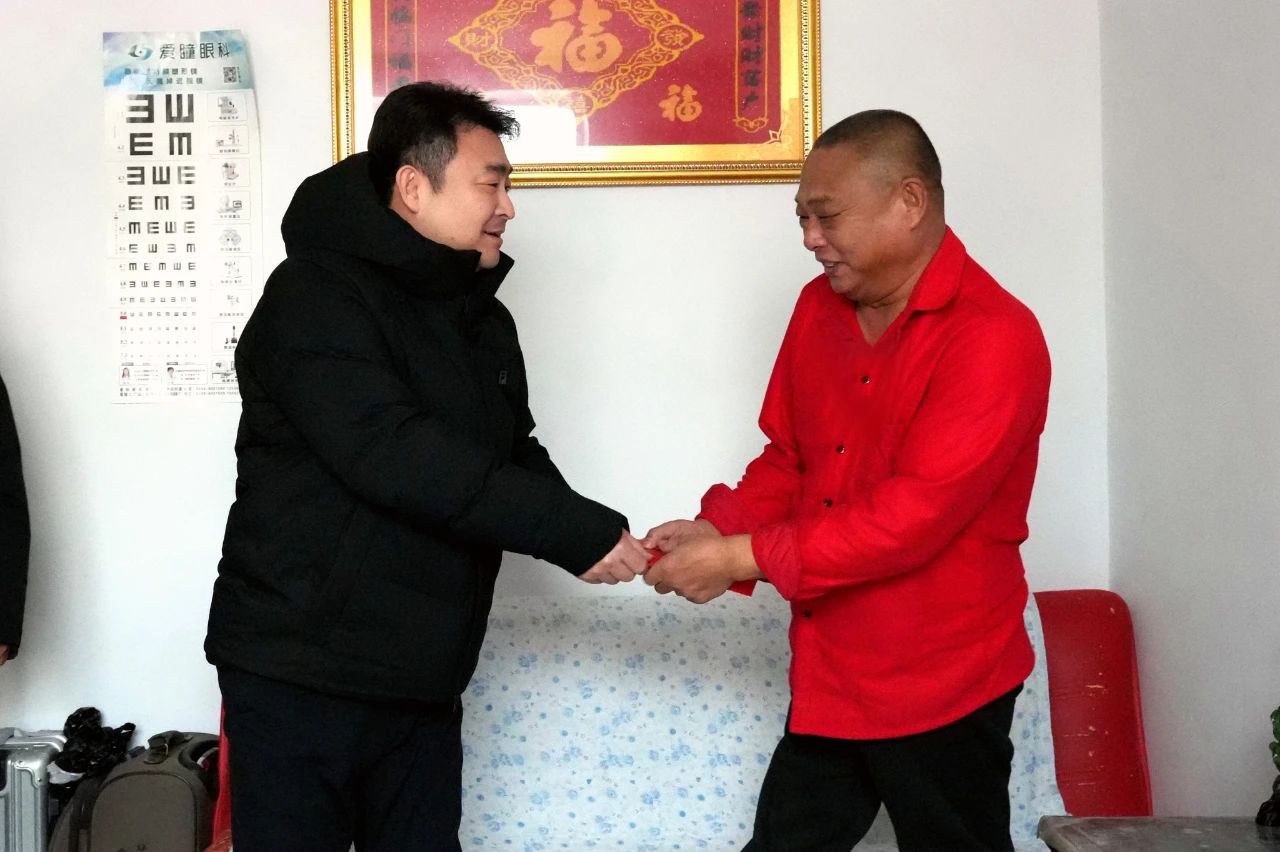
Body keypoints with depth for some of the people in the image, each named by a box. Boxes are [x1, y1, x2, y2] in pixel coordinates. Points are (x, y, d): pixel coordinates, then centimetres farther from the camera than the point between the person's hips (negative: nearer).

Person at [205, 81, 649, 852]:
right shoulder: (317, 298, -16)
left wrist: (602, 538, -6)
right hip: (299, 678, -7)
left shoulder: (482, 319, 12)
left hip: (422, 683, 7)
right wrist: (580, 534, -24)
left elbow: (516, 458, 15)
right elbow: (399, 460, -27)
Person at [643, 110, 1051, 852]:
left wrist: (743, 558, -23)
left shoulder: (996, 337, -20)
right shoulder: (819, 307, 3)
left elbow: (912, 516, -25)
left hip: (942, 688, -6)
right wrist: (722, 527, -9)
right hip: (826, 676, 7)